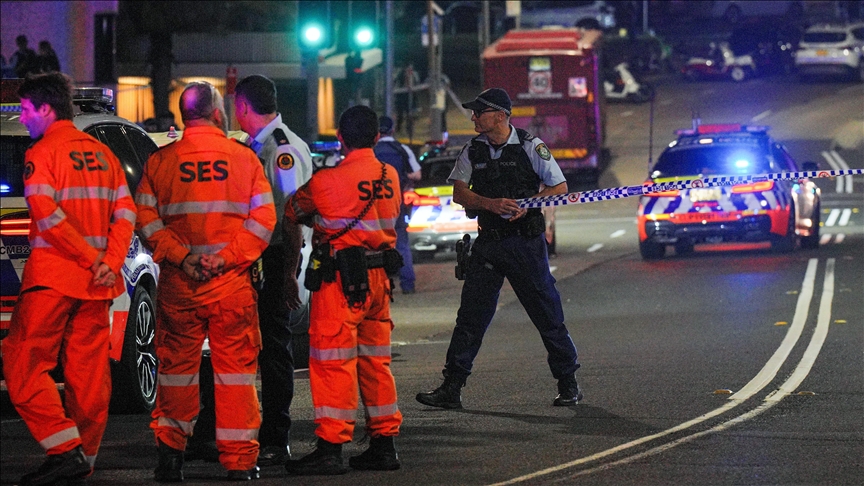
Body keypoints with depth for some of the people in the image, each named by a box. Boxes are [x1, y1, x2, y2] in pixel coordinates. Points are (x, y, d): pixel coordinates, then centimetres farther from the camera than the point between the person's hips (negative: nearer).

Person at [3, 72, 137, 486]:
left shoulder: (41, 154, -6)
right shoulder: (102, 154, 14)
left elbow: (48, 215, -18)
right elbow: (125, 213, 7)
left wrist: (94, 259, -14)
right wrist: (109, 262, -3)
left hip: (53, 279, -7)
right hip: (95, 283, 7)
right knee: (88, 371, 8)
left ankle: (66, 449, -14)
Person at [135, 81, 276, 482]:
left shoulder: (160, 161, 2)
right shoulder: (244, 159, 1)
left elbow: (146, 220, -4)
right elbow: (263, 220, -4)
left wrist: (181, 257, -7)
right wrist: (225, 257, -8)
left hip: (178, 284, 1)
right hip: (232, 284, -1)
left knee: (177, 364, 10)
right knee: (235, 366, 5)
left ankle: (170, 449, 6)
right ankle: (238, 459, 6)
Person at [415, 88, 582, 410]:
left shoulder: (530, 146, -5)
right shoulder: (473, 151, 7)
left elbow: (560, 188, -3)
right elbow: (459, 193, -1)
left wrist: (525, 205, -17)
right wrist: (492, 204, -19)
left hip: (525, 241, -4)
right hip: (488, 241, 4)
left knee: (547, 315, 1)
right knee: (470, 315, 1)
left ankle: (568, 384, 14)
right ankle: (451, 389, 2)